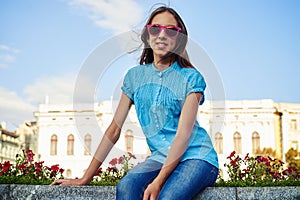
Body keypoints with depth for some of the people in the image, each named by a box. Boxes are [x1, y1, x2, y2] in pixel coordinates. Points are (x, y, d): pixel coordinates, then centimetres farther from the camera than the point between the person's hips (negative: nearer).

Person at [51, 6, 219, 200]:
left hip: (197, 156, -3)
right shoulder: (135, 76, 8)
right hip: (161, 156, 3)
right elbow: (114, 129, 6)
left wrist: (158, 181, -25)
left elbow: (183, 134, -13)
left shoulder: (190, 77, -4)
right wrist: (84, 179, 3)